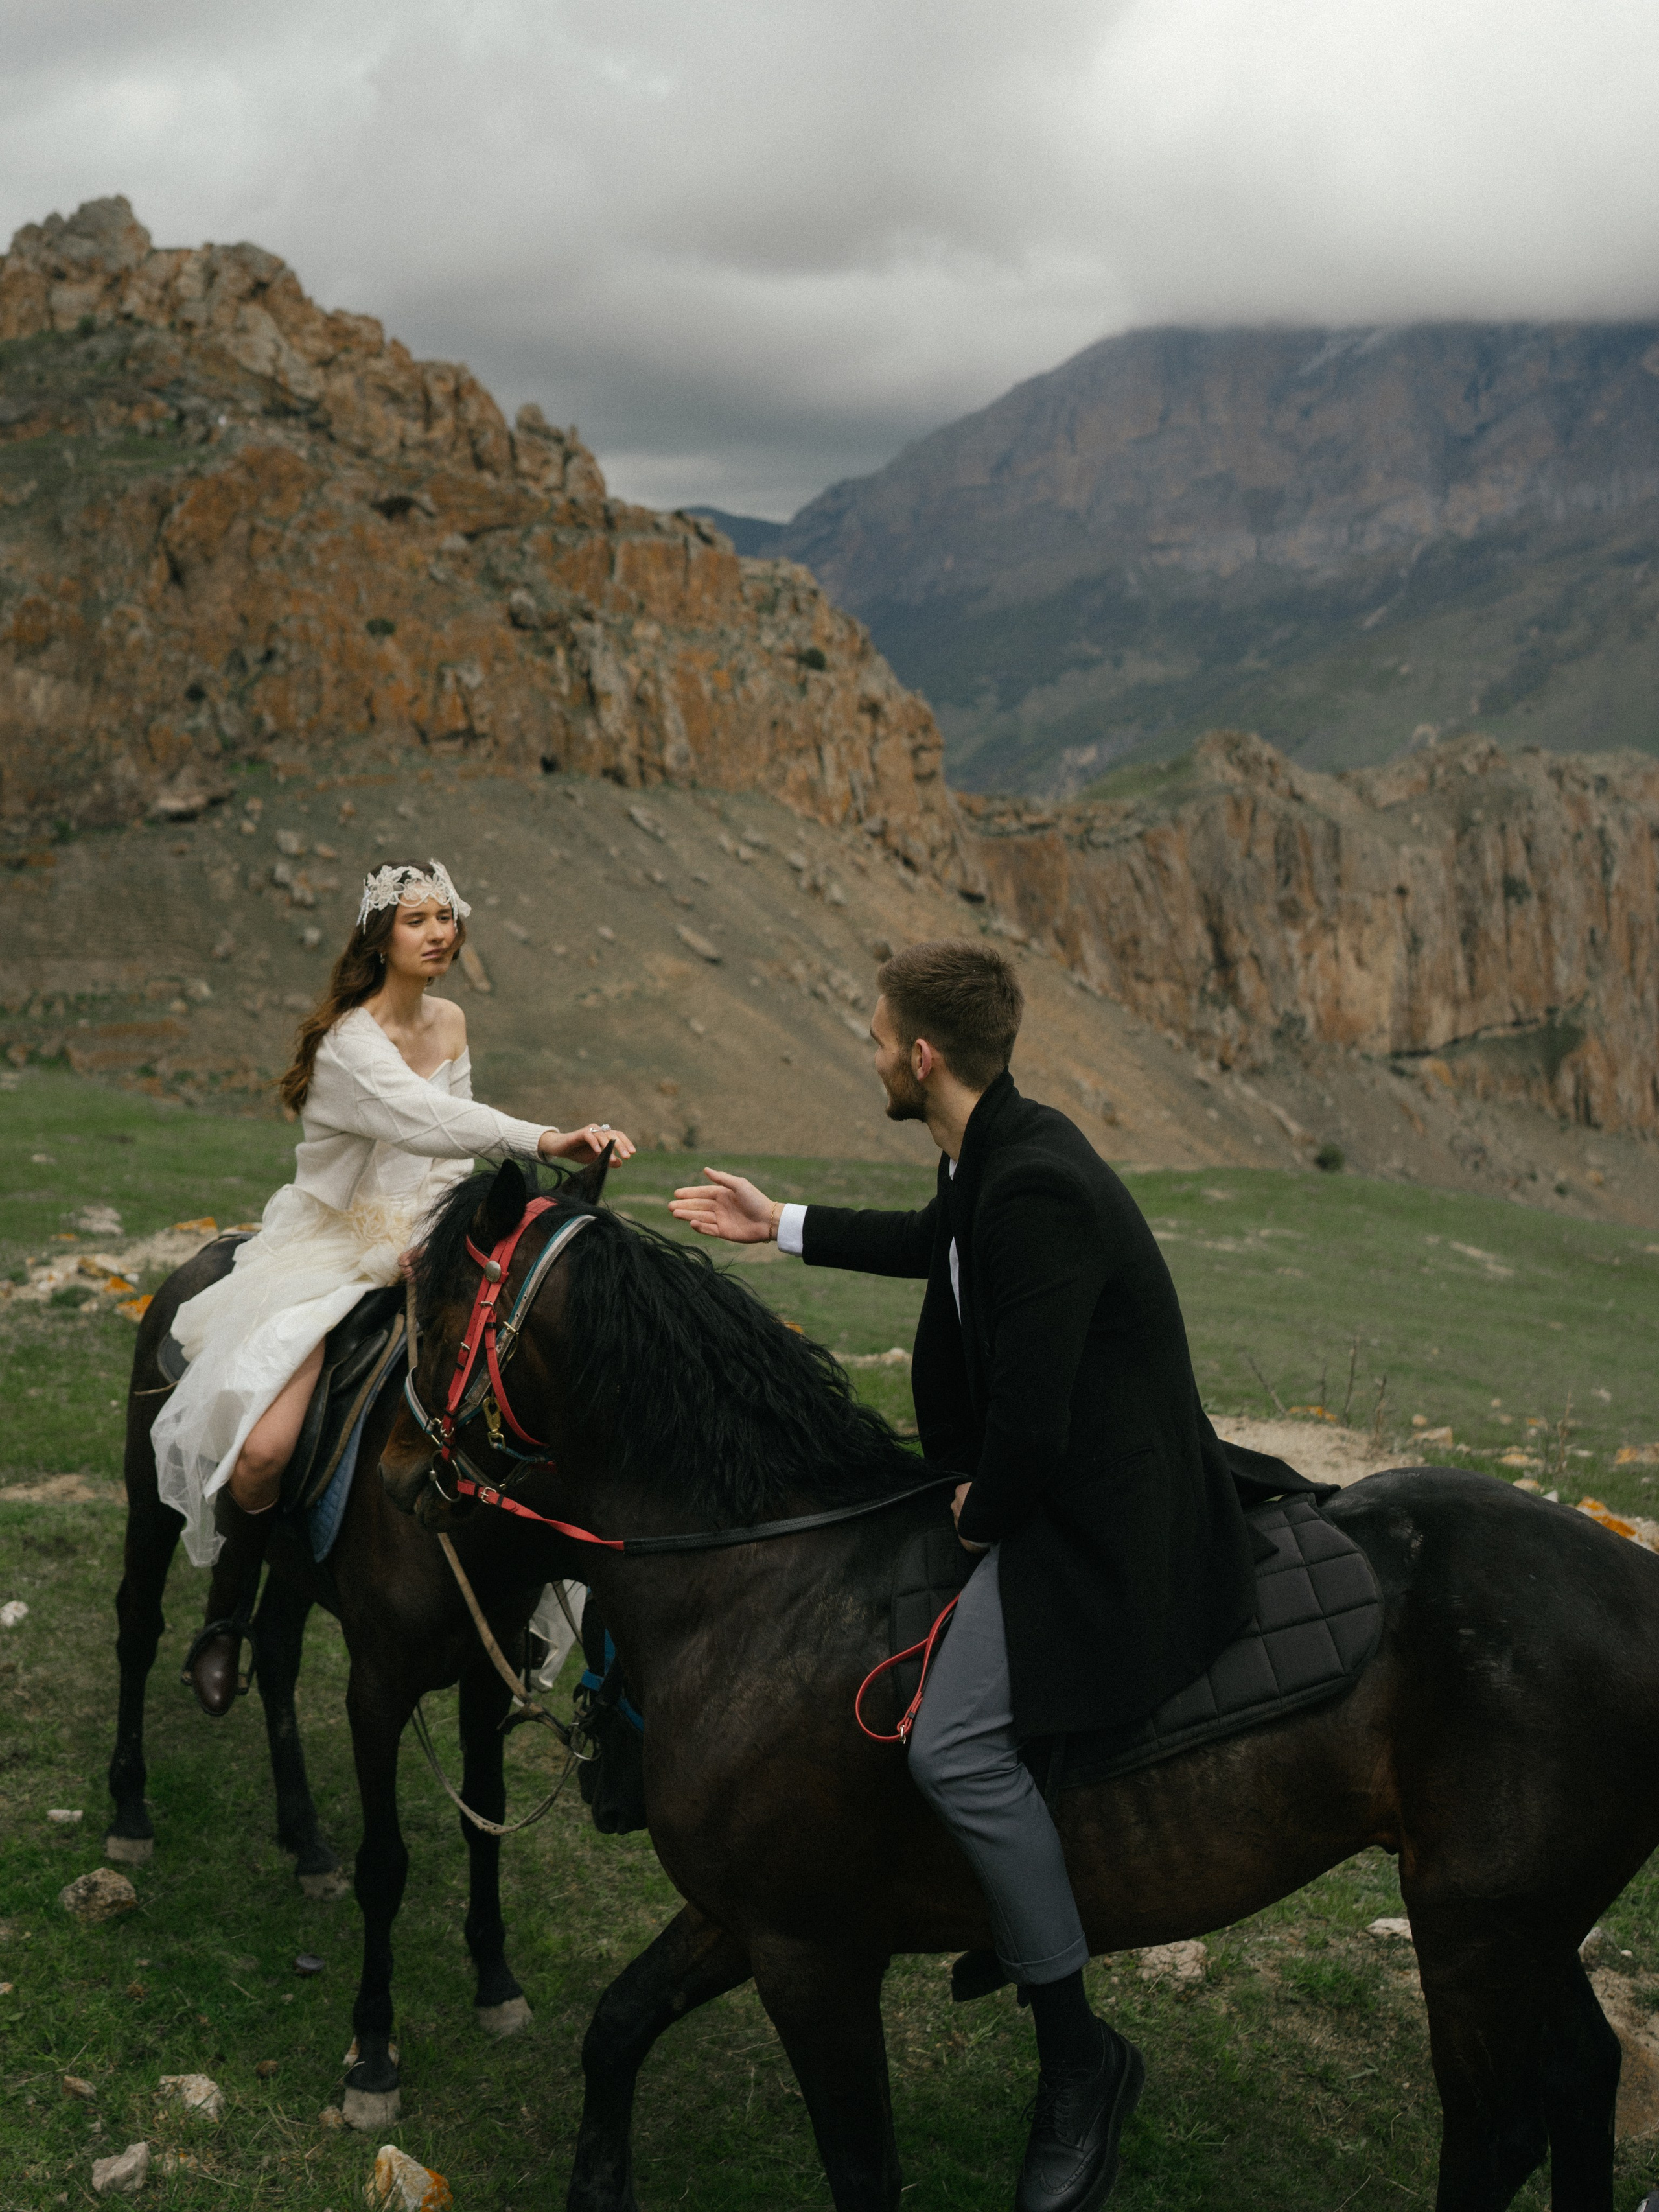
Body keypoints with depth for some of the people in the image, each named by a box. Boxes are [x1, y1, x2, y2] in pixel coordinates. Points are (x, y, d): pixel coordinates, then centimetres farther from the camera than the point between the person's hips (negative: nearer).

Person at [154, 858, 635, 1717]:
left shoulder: (450, 1024, 6)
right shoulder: (352, 1038, -19)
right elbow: (426, 1120, -36)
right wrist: (544, 1140, -48)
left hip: (414, 1244, 7)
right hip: (327, 1248, -7)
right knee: (264, 1447, -23)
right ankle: (225, 1619, 4)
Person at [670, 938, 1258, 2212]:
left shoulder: (1036, 1190, -27)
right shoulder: (999, 1152, 6)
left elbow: (1031, 1418, -27)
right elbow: (939, 1246, 30)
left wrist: (986, 1515, -8)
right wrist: (780, 1227, 35)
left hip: (1103, 1513, -11)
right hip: (1054, 1480, 11)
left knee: (958, 1743, -23)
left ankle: (1079, 2058, -8)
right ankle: (1020, 1909, 39)